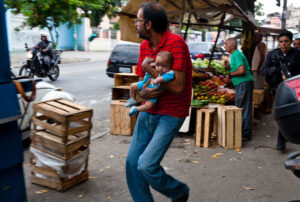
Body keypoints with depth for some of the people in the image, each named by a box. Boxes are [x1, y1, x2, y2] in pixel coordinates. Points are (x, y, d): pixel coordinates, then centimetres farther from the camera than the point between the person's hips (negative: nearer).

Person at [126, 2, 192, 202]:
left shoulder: (175, 42, -17)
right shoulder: (144, 46, 7)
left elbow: (177, 86, -24)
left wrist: (150, 68, -15)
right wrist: (142, 92, -11)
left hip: (171, 114, -7)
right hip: (148, 110, 8)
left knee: (146, 165, -14)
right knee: (132, 162, 6)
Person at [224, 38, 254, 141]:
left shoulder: (236, 55, -12)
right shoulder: (236, 54, 20)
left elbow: (242, 70, -23)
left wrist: (230, 74, -11)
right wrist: (229, 66, 12)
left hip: (243, 83, -10)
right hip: (242, 84, 10)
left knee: (242, 109, -6)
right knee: (244, 109, 12)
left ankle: (245, 134, -1)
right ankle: (245, 133, 17)